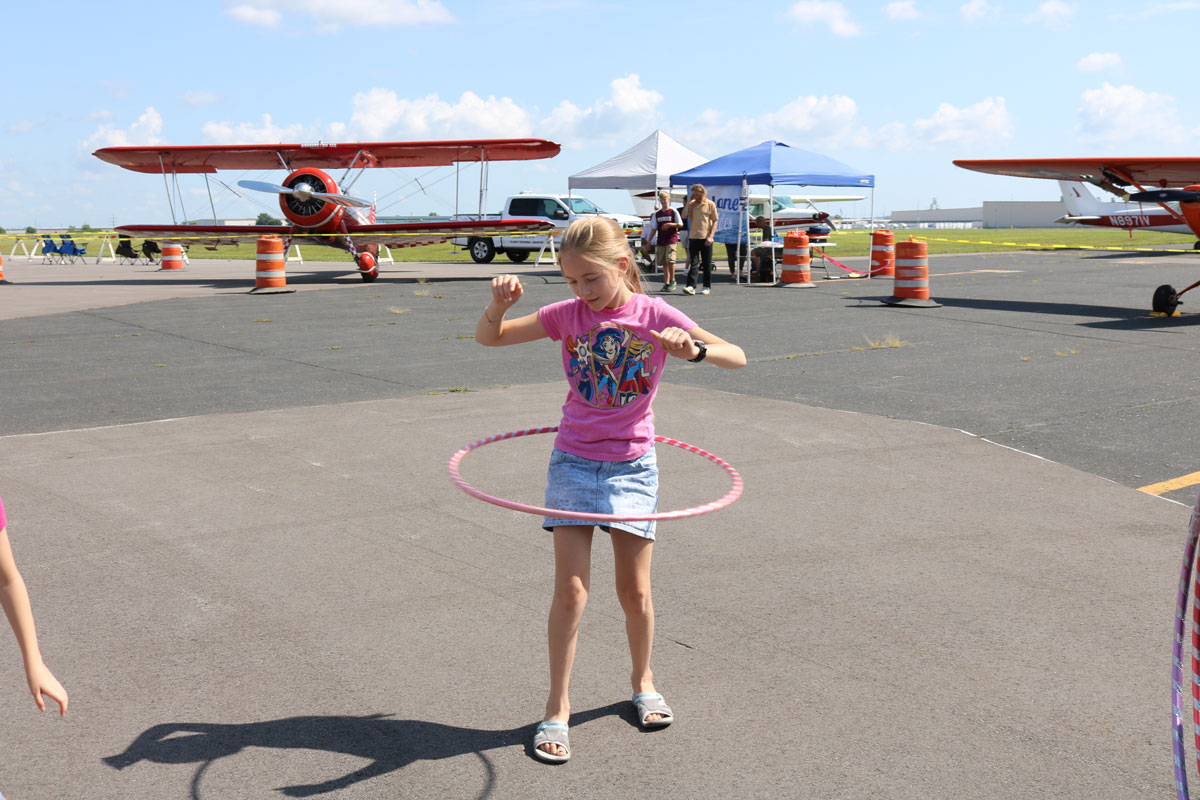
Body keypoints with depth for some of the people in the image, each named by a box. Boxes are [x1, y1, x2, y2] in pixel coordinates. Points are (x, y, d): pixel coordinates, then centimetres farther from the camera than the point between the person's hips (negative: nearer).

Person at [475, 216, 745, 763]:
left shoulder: (654, 314, -8)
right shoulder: (567, 314, -2)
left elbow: (737, 358, -13)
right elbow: (487, 338, 2)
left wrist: (694, 348, -34)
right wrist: (499, 304, -20)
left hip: (632, 467, 0)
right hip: (574, 463, 1)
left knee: (635, 591, 7)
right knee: (570, 590, -4)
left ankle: (642, 681, 33)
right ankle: (557, 706, 10)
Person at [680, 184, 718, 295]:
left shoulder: (710, 204, 1)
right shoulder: (691, 204, 9)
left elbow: (715, 221, 0)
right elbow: (684, 216, -5)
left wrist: (711, 236, -10)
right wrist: (689, 202, -4)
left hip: (706, 238, -2)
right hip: (693, 237, 2)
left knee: (707, 264, 5)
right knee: (693, 263, -6)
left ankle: (706, 286, 15)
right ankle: (691, 286, -13)